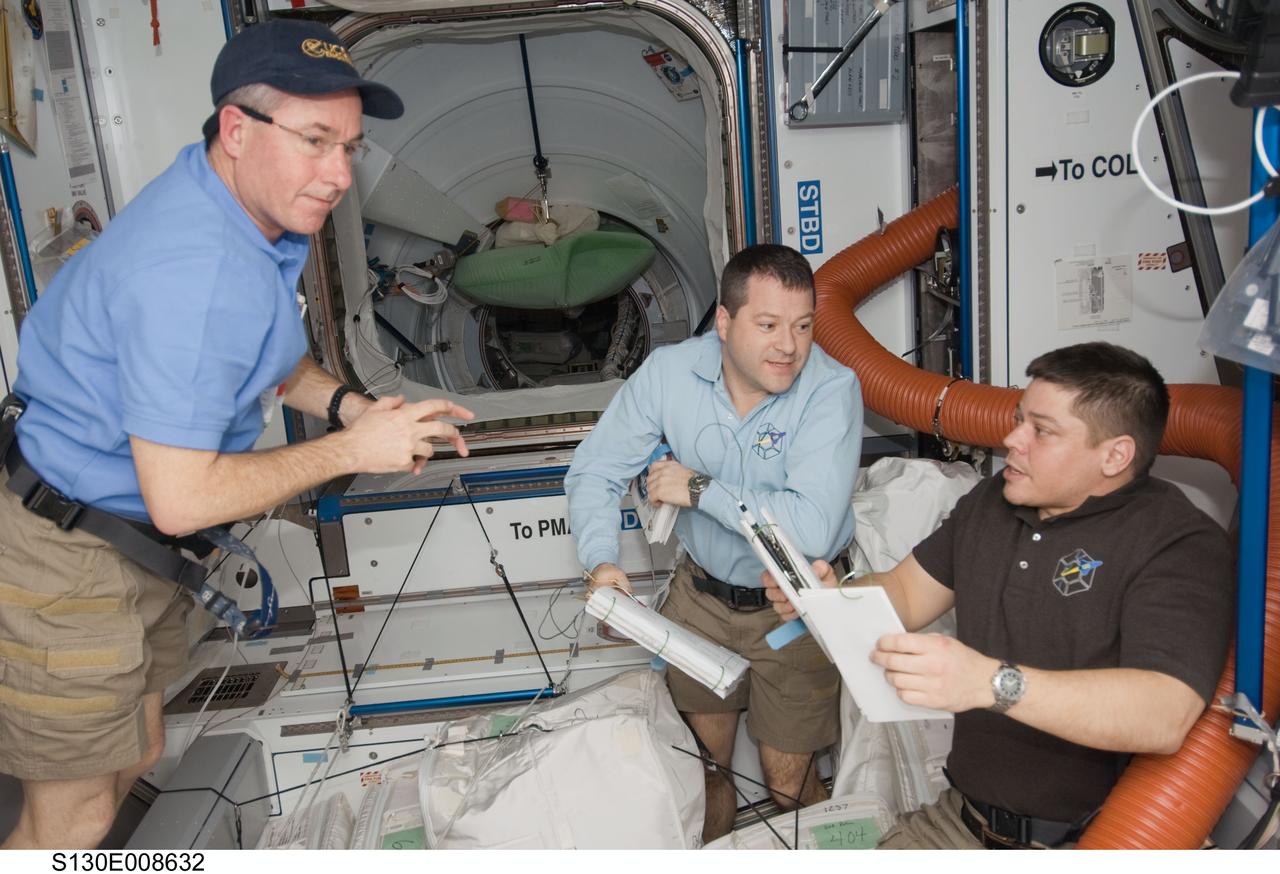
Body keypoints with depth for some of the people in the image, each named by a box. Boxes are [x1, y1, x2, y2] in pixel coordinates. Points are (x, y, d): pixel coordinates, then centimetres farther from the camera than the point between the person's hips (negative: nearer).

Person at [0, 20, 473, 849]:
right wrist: (350, 449, -24)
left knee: (136, 756, 24)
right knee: (74, 812, 6)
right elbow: (180, 499, -31)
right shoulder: (198, 274, -33)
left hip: (136, 543, 10)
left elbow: (269, 357, 14)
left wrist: (346, 404, -5)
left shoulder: (251, 209, -1)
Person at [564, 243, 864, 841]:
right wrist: (601, 561, -22)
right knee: (702, 764, 17)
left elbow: (812, 528, -34)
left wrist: (699, 488, -25)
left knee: (788, 785, 5)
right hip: (701, 594, 3)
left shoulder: (831, 389, -23)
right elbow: (594, 472, -5)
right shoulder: (668, 373, -13)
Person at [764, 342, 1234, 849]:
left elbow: (1166, 716, -28)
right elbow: (905, 593, 14)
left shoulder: (1179, 544, -15)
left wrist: (992, 682, -39)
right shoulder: (992, 499, 9)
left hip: (1087, 844, -6)